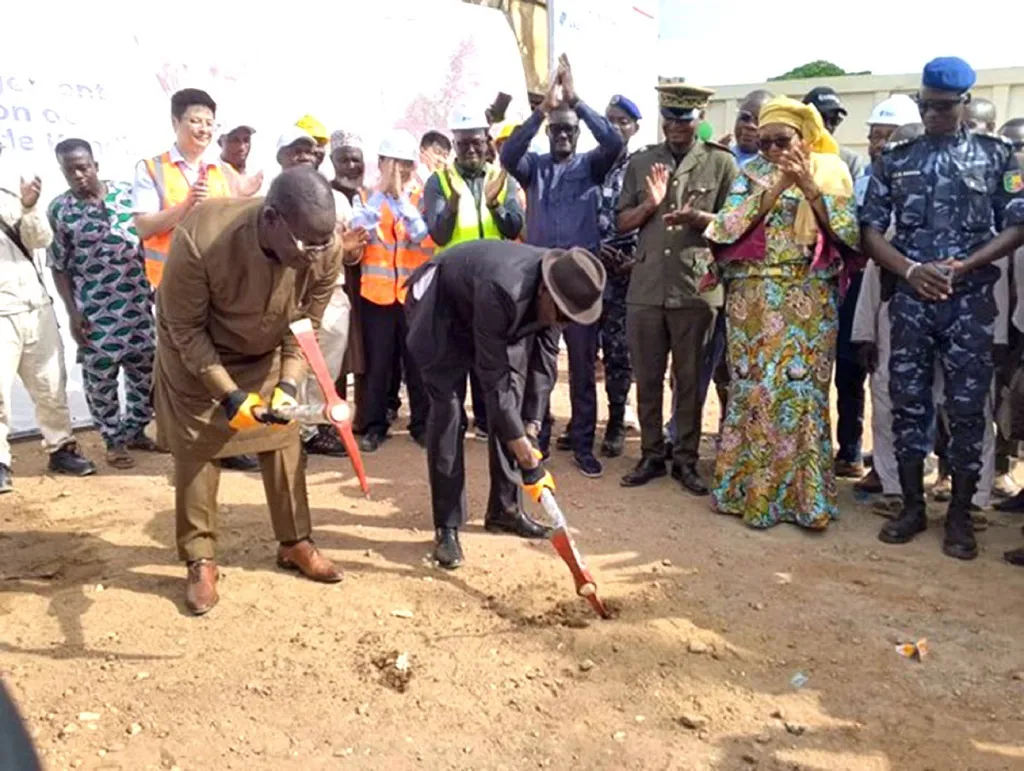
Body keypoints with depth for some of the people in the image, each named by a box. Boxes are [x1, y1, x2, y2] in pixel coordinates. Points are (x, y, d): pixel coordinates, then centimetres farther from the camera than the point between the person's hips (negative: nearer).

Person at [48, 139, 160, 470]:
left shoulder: (126, 193, 2)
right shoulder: (59, 210, -3)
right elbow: (59, 266, 1)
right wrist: (72, 313, -5)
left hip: (137, 303, 2)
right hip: (94, 311, -2)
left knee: (146, 371, 9)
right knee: (100, 378, 2)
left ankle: (135, 431, 27)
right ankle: (114, 440, 19)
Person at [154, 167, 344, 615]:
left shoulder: (327, 251, -29)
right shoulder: (199, 238, -39)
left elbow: (305, 325, -11)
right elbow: (186, 329, -23)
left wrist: (289, 383, -23)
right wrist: (228, 393, -28)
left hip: (267, 356, 3)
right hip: (197, 354, -3)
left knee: (285, 444, 7)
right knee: (196, 454, 0)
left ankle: (295, 544, 24)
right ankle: (200, 561, 16)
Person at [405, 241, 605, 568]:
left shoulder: (557, 291, -22)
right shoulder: (502, 290, -43)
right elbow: (494, 381, -38)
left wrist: (531, 429, -14)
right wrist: (529, 461, -35)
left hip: (506, 317, 7)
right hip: (441, 308, -6)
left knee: (512, 402, 0)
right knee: (447, 409, -14)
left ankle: (505, 509, 14)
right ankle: (446, 527, -5)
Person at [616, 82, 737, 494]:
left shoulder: (721, 162, 2)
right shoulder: (641, 162, 10)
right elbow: (622, 223, 10)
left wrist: (698, 218, -16)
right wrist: (650, 204, -9)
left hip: (696, 288, -2)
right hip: (645, 287, 3)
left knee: (690, 380, 7)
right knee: (647, 379, 9)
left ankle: (686, 459, 18)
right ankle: (651, 455, 22)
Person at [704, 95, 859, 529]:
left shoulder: (830, 172, 8)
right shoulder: (751, 174, 9)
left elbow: (847, 232, -2)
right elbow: (728, 226, -6)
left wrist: (810, 188, -12)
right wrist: (776, 188, -13)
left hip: (809, 301, -1)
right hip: (753, 300, 1)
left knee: (801, 391, -4)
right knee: (754, 390, 2)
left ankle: (803, 493, 6)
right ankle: (753, 489, 13)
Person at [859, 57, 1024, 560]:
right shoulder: (895, 160, 8)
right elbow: (870, 229, 5)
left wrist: (962, 268, -12)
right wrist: (911, 271, -10)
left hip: (970, 300, -1)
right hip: (910, 299, 1)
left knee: (967, 408, 2)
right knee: (908, 403, 4)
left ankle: (960, 515, 14)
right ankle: (912, 506, 17)